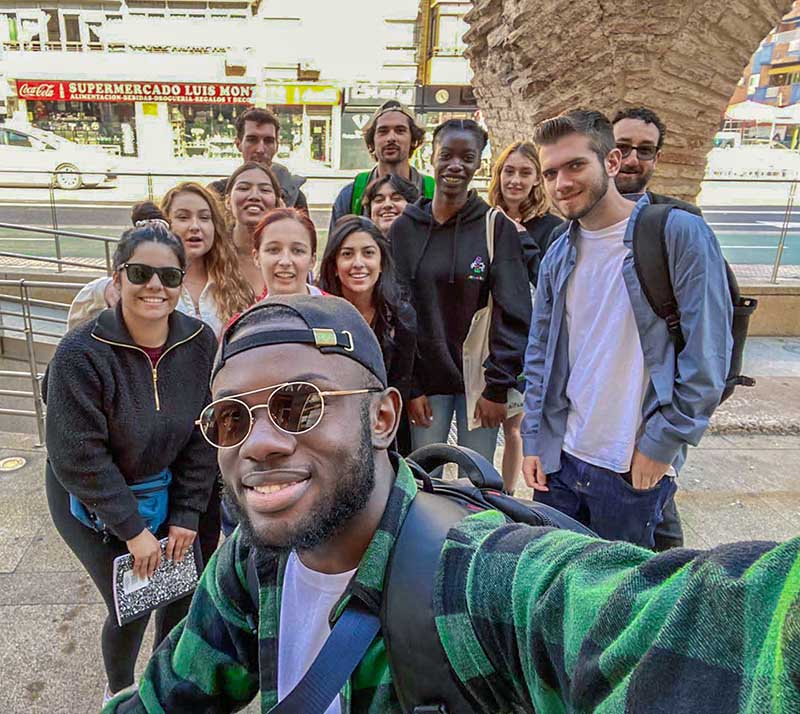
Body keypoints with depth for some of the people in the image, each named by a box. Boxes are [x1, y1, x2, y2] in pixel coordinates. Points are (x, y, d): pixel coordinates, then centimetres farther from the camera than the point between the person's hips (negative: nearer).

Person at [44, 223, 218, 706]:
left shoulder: (200, 342, -14)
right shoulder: (81, 354, -25)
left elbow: (202, 437, -6)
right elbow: (78, 459, -21)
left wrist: (187, 514, -6)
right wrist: (132, 528, -17)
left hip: (165, 489, 4)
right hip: (90, 501, -4)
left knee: (183, 593, 10)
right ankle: (120, 691, 37)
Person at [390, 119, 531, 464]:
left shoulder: (497, 227, -2)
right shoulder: (405, 228, 3)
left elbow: (514, 314, -5)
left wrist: (498, 387, -10)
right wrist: (409, 386, -4)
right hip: (425, 379, 1)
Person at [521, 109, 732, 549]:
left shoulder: (680, 234, -10)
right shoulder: (558, 254, 7)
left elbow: (706, 354, -12)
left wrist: (662, 444, -13)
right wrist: (533, 439, 5)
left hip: (637, 468, -4)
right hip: (559, 458, 5)